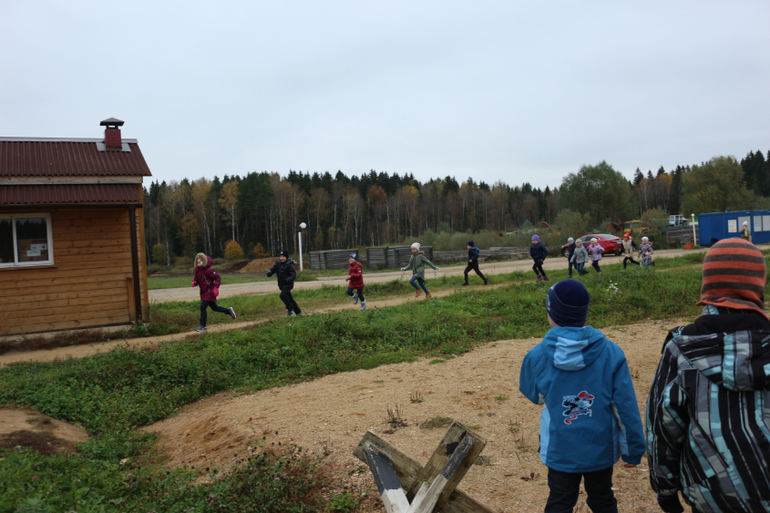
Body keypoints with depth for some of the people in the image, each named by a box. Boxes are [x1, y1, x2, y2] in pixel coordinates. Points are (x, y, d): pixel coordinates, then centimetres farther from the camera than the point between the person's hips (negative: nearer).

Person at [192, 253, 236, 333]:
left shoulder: (208, 270, -17)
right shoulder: (197, 271, 5)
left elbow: (218, 278, -13)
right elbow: (196, 279, 16)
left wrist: (216, 287, -22)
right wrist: (194, 282, -8)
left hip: (209, 292, -8)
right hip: (203, 292, 8)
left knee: (203, 307, -15)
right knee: (214, 307, 19)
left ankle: (203, 327, -9)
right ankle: (228, 310, 42)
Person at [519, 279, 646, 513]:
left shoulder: (537, 356, -18)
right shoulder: (610, 353, -17)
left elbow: (533, 395, 2)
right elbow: (626, 406, -11)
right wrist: (633, 450, 1)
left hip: (560, 451, -1)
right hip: (601, 449, 1)